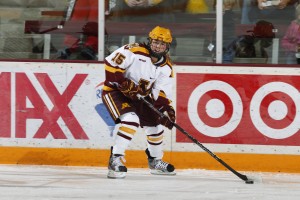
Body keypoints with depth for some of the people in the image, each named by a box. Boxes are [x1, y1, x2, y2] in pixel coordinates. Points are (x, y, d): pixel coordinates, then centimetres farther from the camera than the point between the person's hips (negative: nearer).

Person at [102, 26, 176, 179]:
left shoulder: (166, 67, -2)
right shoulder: (135, 51, -24)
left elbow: (161, 92, -3)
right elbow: (111, 63, -26)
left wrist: (166, 109, -18)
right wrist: (125, 84, -29)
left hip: (138, 95, 8)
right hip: (114, 91, -8)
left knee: (155, 124, 15)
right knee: (131, 120, -30)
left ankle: (156, 161, 37)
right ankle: (115, 159, -26)